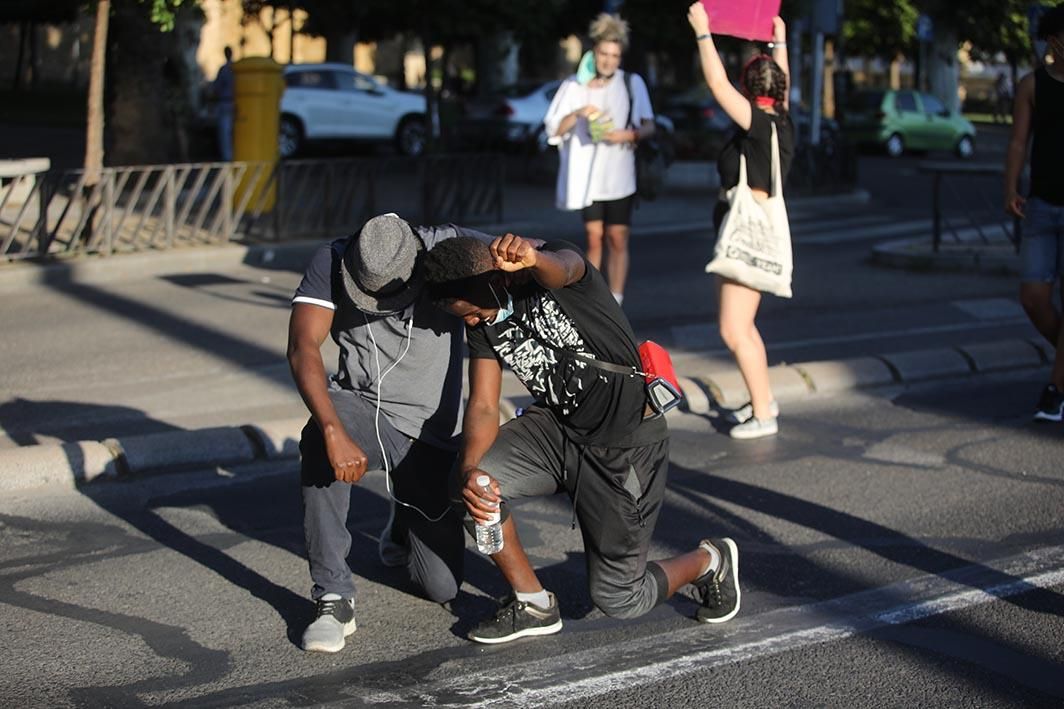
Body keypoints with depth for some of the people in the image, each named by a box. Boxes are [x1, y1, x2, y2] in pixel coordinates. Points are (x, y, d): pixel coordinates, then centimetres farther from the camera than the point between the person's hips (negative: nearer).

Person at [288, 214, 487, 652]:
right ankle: (334, 599, -27)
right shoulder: (332, 262, -16)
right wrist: (334, 431, -44)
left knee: (442, 587, -2)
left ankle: (405, 524, 35)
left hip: (430, 436, 0)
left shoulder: (448, 247, -17)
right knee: (320, 439, -39)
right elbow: (302, 346, -28)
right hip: (361, 409, 0)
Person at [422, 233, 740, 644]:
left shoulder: (551, 269, -19)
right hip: (557, 428, 6)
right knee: (469, 484, -20)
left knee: (619, 601, -2)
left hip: (626, 443, -6)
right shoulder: (483, 325, -2)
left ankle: (710, 562, 30)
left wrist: (532, 258, -71)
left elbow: (561, 270, -45)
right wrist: (469, 469, -29)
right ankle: (533, 604, 2)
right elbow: (483, 407, -8)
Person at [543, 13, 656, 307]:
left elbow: (649, 126, 3)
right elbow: (554, 129, 2)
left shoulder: (631, 83, 2)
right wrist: (578, 114, -15)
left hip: (619, 175, -1)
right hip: (587, 175, 1)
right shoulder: (574, 86, 4)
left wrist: (630, 134, -17)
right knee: (593, 238, 3)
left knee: (617, 239, -2)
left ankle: (615, 303, 2)